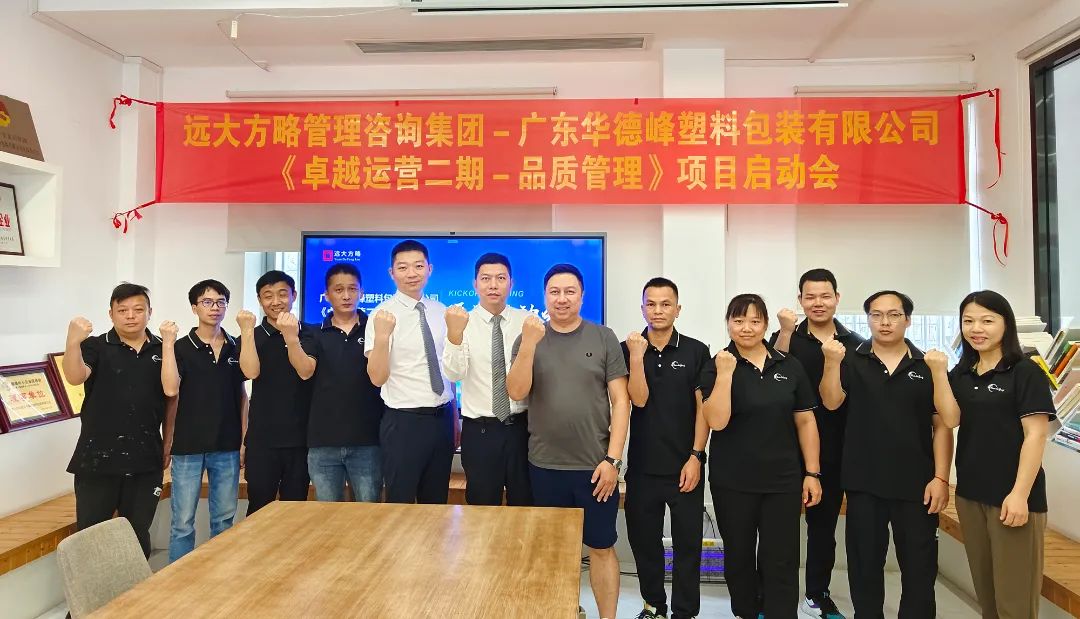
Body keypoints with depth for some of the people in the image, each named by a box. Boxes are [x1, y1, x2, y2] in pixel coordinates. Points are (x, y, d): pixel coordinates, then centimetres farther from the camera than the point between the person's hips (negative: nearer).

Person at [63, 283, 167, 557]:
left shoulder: (162, 350, 4)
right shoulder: (96, 346, -3)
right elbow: (75, 377, -22)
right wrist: (73, 342, -41)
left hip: (145, 461, 2)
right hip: (97, 459, -2)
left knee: (139, 536, 14)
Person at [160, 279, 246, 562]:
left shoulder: (235, 348, 7)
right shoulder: (181, 347, -2)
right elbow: (170, 390, -17)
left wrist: (244, 440, 7)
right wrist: (167, 343, -18)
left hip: (227, 447, 3)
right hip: (188, 447, -3)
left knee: (224, 519, 12)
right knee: (183, 522, 4)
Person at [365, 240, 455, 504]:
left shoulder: (441, 311, 6)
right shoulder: (383, 315, -10)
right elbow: (377, 378, -16)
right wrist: (382, 336, -32)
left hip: (442, 419, 5)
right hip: (404, 422, -5)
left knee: (437, 506, 18)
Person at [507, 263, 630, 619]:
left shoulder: (604, 338, -1)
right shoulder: (528, 338, 2)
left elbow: (620, 401, -3)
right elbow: (516, 393, -9)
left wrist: (613, 459, -9)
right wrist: (530, 343, -21)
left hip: (595, 465, -1)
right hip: (545, 466, 2)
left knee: (601, 547, 8)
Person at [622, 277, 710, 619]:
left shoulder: (697, 351, -1)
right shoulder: (628, 350, 1)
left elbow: (703, 407, -3)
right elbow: (639, 399, -10)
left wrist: (696, 457, -8)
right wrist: (637, 355, -20)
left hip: (684, 465, -1)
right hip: (642, 464, 1)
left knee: (687, 542, 6)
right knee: (643, 539, 12)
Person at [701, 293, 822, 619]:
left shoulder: (790, 366, 2)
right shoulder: (717, 367, -5)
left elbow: (805, 421, 6)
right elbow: (717, 421, -16)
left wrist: (812, 473, 2)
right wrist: (725, 373, -22)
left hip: (783, 480, 1)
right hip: (732, 481, -1)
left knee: (782, 562, 3)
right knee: (739, 557, 15)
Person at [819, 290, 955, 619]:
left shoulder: (929, 366, 2)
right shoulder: (852, 362, 2)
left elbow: (942, 426, 1)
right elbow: (831, 402, -11)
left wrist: (941, 478, -6)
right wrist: (832, 363, -26)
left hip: (916, 484, 0)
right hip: (864, 483, 0)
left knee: (919, 567, 8)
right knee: (865, 565, 12)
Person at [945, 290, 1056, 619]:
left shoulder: (1025, 372, -7)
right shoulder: (961, 373, 9)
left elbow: (1036, 434, -12)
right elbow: (950, 420, -4)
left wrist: (1020, 494, -18)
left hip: (1013, 496, -5)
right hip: (970, 493, 5)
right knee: (985, 591, 16)